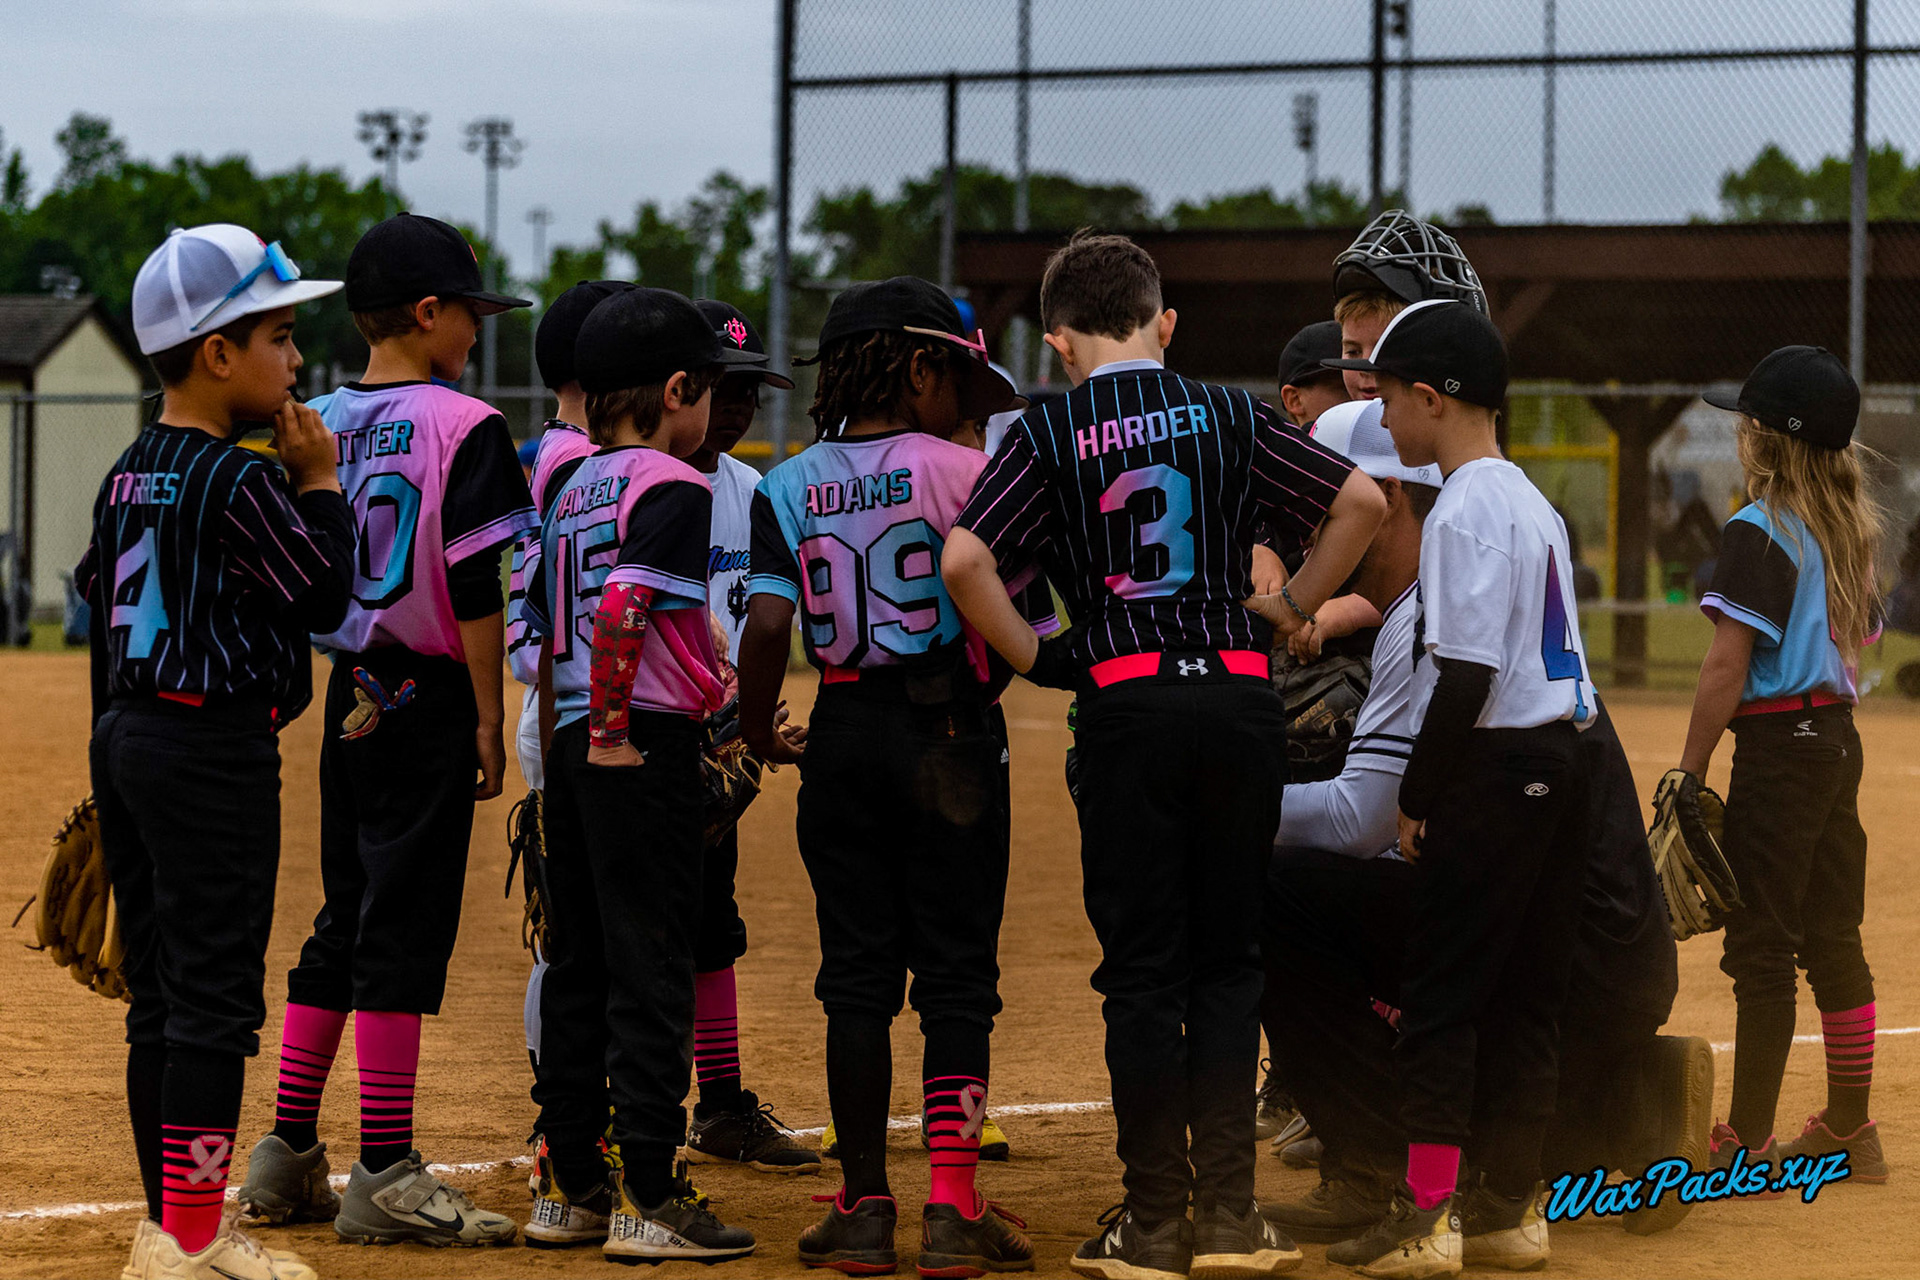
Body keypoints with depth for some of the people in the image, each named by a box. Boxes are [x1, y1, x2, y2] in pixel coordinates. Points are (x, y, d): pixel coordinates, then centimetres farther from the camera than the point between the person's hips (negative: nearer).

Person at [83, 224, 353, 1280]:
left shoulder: (128, 477, 12)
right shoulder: (240, 481, -15)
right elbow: (324, 596, -9)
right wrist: (321, 483, 0)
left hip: (125, 740, 9)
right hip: (214, 747, -9)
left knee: (157, 993, 12)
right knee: (214, 993, -6)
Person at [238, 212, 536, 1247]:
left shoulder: (317, 425, 9)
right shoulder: (461, 426, -11)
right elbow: (475, 589, -15)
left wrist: (351, 687, 18)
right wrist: (488, 719, -9)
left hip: (349, 696, 7)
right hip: (430, 698, -7)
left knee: (343, 920, 14)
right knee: (404, 927, -5)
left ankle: (286, 1158, 16)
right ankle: (383, 1176, -5)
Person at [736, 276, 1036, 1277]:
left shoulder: (788, 487, 2)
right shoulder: (954, 468, -7)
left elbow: (766, 626, -5)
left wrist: (758, 734, 8)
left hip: (842, 736, 3)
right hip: (948, 734, -3)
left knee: (857, 971, 9)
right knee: (955, 971, 2)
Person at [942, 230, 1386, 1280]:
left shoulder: (1050, 433, 2)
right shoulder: (1228, 417, 8)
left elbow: (962, 561, -10)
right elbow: (1361, 501, 4)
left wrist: (1035, 658, 2)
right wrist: (1290, 613, 12)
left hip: (1128, 707, -2)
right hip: (1243, 699, 2)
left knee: (1142, 968, 4)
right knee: (1229, 957, 10)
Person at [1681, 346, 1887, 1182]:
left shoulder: (1758, 531, -14)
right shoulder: (1851, 529, 10)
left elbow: (1727, 667, -17)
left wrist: (1689, 774, -13)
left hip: (1778, 744, -8)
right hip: (1841, 737, 8)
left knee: (1762, 949, -4)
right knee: (1833, 939, 14)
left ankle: (1748, 1142, -2)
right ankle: (1849, 1129, 20)